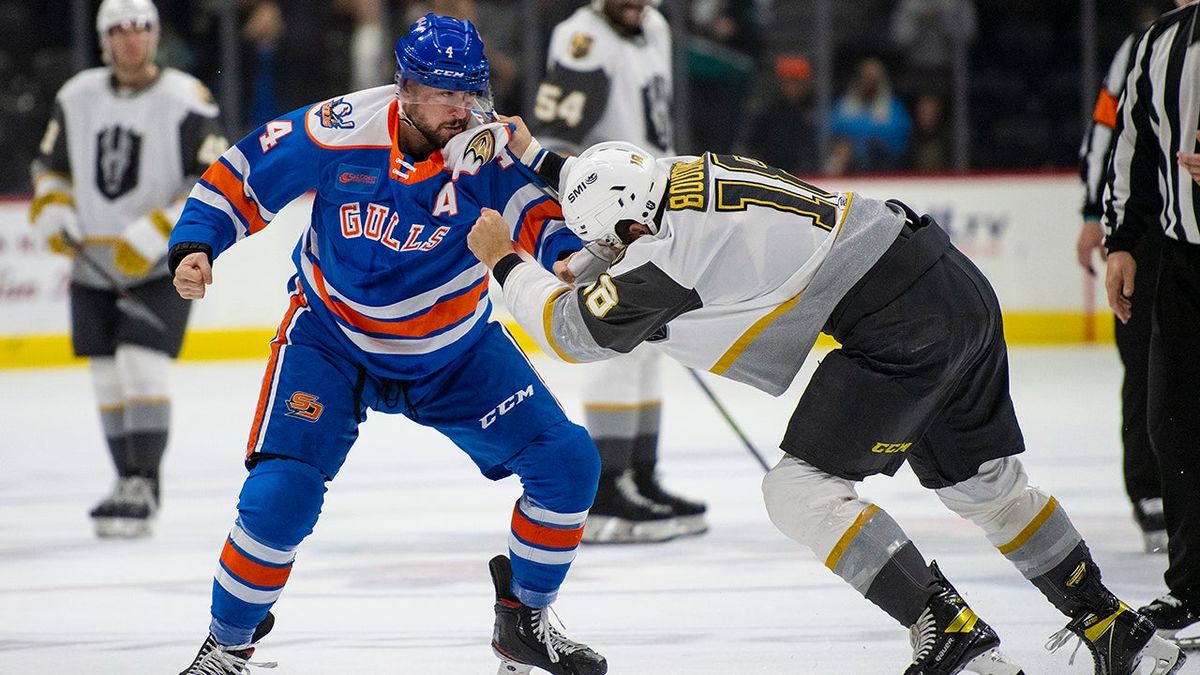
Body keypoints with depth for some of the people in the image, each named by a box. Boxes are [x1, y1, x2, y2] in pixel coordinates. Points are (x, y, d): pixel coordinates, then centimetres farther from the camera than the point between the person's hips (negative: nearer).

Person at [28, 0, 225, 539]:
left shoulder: (185, 102, -11)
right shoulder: (76, 98, 4)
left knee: (141, 364, -17)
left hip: (161, 267, -5)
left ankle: (143, 486, -13)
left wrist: (155, 234, -22)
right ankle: (131, 484, 19)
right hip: (94, 266, 5)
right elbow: (49, 165, 18)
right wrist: (52, 211, -2)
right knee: (107, 375, 8)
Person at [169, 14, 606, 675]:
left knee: (567, 463, -6)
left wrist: (570, 250, -47)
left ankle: (524, 621, 16)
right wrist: (195, 244, -21)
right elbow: (241, 176, -10)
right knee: (280, 493, -19)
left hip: (456, 349, 3)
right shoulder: (338, 131, -22)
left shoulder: (488, 144, -20)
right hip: (333, 341, -2)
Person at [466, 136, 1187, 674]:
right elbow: (620, 186, 37)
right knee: (983, 481, 23)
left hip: (899, 322, -10)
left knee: (802, 487, -4)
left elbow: (572, 328, 2)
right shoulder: (688, 171, 11)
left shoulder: (665, 253, -12)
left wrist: (506, 262, 16)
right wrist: (540, 159, 36)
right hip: (959, 284, 10)